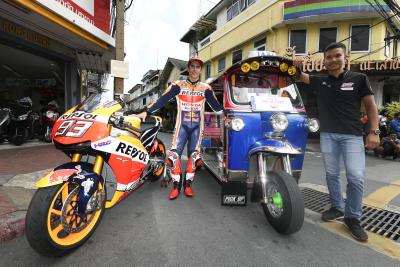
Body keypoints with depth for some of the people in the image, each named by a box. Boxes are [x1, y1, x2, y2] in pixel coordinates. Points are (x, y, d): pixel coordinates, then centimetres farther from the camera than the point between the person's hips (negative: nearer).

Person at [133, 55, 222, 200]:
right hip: (182, 124, -1)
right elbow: (162, 100, -3)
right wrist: (147, 111, -10)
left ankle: (188, 183, 15)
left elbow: (216, 105, 13)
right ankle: (176, 185, 3)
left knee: (194, 155, -1)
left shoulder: (206, 88, 8)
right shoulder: (178, 85, 3)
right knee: (175, 153, -11)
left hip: (197, 125, 2)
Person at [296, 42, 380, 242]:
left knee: (356, 177, -9)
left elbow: (371, 106, 2)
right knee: (331, 174, 10)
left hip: (352, 135, -2)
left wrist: (374, 131, -7)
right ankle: (337, 207, 28)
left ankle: (352, 217, 9)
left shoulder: (359, 79, 1)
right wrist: (296, 66, 0)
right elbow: (300, 76, 20)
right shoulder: (320, 81, 7)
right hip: (327, 135, 3)